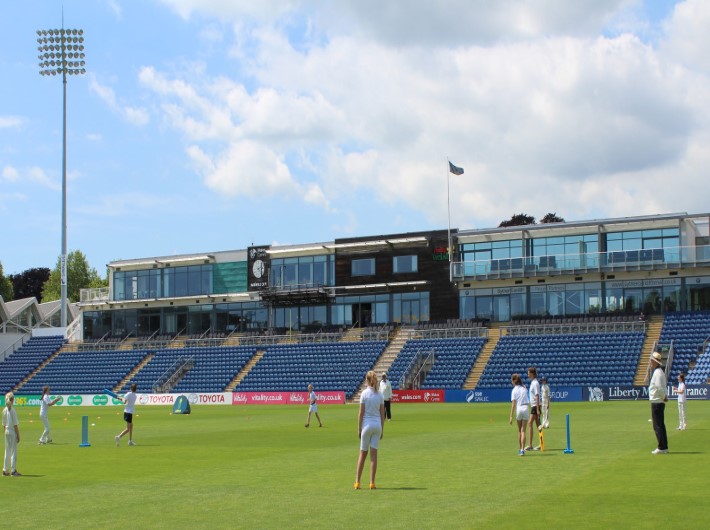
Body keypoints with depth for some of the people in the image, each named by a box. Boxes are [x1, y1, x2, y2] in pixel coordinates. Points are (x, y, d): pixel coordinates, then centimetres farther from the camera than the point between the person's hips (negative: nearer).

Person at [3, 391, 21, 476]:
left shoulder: (4, 410, 3)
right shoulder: (12, 410, -16)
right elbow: (15, 425, -15)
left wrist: (6, 432, 18)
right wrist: (18, 435, -10)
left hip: (7, 431, 6)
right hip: (13, 432, -6)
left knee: (7, 451, 12)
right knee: (14, 451, 0)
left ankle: (5, 470, 15)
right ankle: (13, 471, 0)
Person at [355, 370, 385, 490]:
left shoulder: (365, 393, -6)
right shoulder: (380, 395, 4)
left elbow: (361, 413, -6)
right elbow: (382, 414, 6)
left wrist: (359, 428, 0)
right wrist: (382, 429, 13)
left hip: (367, 423, -2)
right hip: (377, 425, 2)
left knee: (363, 454, 6)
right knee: (374, 454, 3)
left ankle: (357, 482, 7)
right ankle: (372, 483, 1)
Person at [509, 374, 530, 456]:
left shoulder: (514, 390, -3)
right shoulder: (524, 388, 9)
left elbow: (513, 404, -9)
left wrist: (511, 416, -9)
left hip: (518, 409, -2)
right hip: (526, 408, 2)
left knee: (519, 430, 15)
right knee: (523, 431, 1)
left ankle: (520, 449, 22)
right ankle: (522, 449, -10)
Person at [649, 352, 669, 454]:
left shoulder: (658, 372, -17)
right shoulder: (660, 371, 15)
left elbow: (660, 388, -23)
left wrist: (663, 397, -10)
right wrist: (664, 397, 8)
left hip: (656, 402, -10)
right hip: (659, 402, 10)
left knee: (657, 426, -7)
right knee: (660, 425, 14)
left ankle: (662, 448, -6)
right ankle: (663, 447, 19)